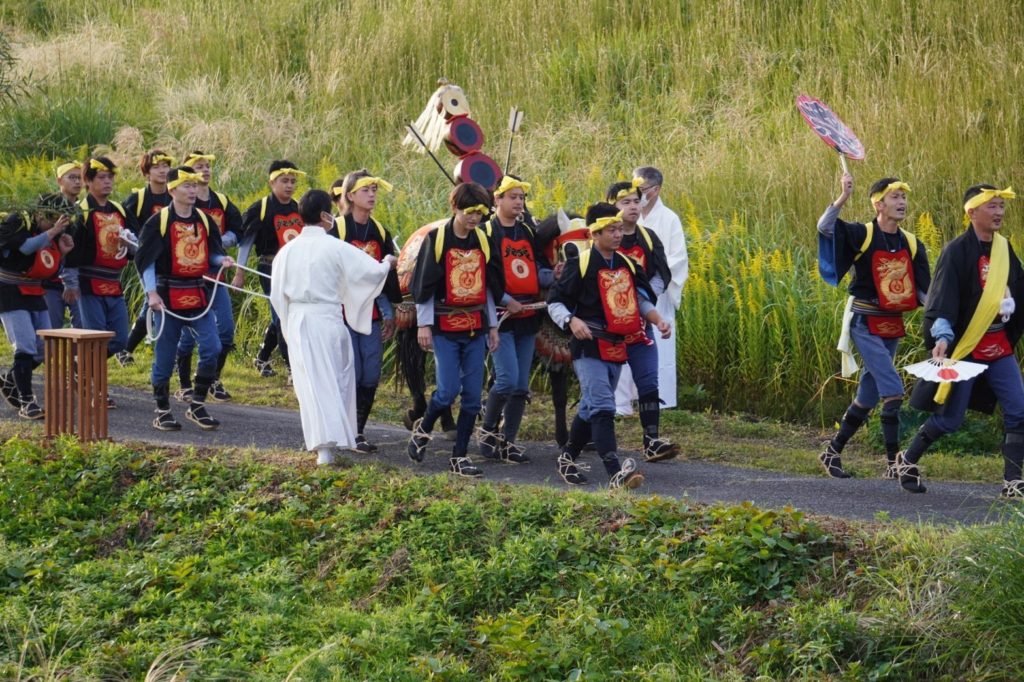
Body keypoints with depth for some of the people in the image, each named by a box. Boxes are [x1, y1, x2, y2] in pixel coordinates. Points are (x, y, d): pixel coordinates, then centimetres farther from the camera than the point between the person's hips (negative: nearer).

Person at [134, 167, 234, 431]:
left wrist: (222, 260, -7)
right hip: (168, 297, -4)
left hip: (197, 296, 4)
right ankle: (162, 412, 15)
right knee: (165, 357, 1)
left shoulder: (204, 220, 9)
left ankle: (197, 406, 4)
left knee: (212, 348, -9)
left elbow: (212, 254, 17)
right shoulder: (159, 221, -6)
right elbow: (145, 260, -6)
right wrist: (151, 292, -15)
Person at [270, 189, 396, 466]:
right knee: (337, 380, 11)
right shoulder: (337, 248, -9)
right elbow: (373, 272, -5)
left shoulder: (287, 251, 1)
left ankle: (324, 446, -4)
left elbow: (277, 293, 8)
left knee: (313, 383, 3)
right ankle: (334, 440, 11)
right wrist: (387, 264, 18)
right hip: (329, 319, -2)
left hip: (298, 321, 2)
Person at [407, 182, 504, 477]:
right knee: (448, 390, -12)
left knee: (473, 394, 1)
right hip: (444, 328, -5)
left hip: (475, 329, 5)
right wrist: (423, 324, -6)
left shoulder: (483, 241, 10)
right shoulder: (436, 239, -4)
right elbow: (423, 285, -3)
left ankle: (460, 456, 9)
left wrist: (493, 325, 16)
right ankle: (422, 429, 17)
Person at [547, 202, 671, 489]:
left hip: (617, 347, 7)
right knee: (602, 408, -17)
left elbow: (641, 299, 23)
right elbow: (554, 302, -5)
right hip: (589, 347, -7)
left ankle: (567, 459, 34)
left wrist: (658, 320, 7)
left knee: (591, 408, 17)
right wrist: (572, 321, -22)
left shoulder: (627, 265, 10)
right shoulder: (580, 265, -9)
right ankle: (615, 472, -27)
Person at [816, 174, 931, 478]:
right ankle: (893, 463, -10)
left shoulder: (912, 245, 6)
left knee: (867, 396, 11)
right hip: (865, 324, -6)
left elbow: (925, 290, 8)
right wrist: (844, 196, -37)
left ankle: (832, 452, 24)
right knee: (893, 392, -16)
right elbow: (824, 227, -25)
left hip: (893, 327, 6)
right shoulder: (861, 235, -9)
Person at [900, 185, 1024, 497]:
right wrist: (942, 336, -32)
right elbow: (942, 299, -20)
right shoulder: (957, 251, -12)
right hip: (965, 348, -6)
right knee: (950, 417, 1)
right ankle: (907, 461, 23)